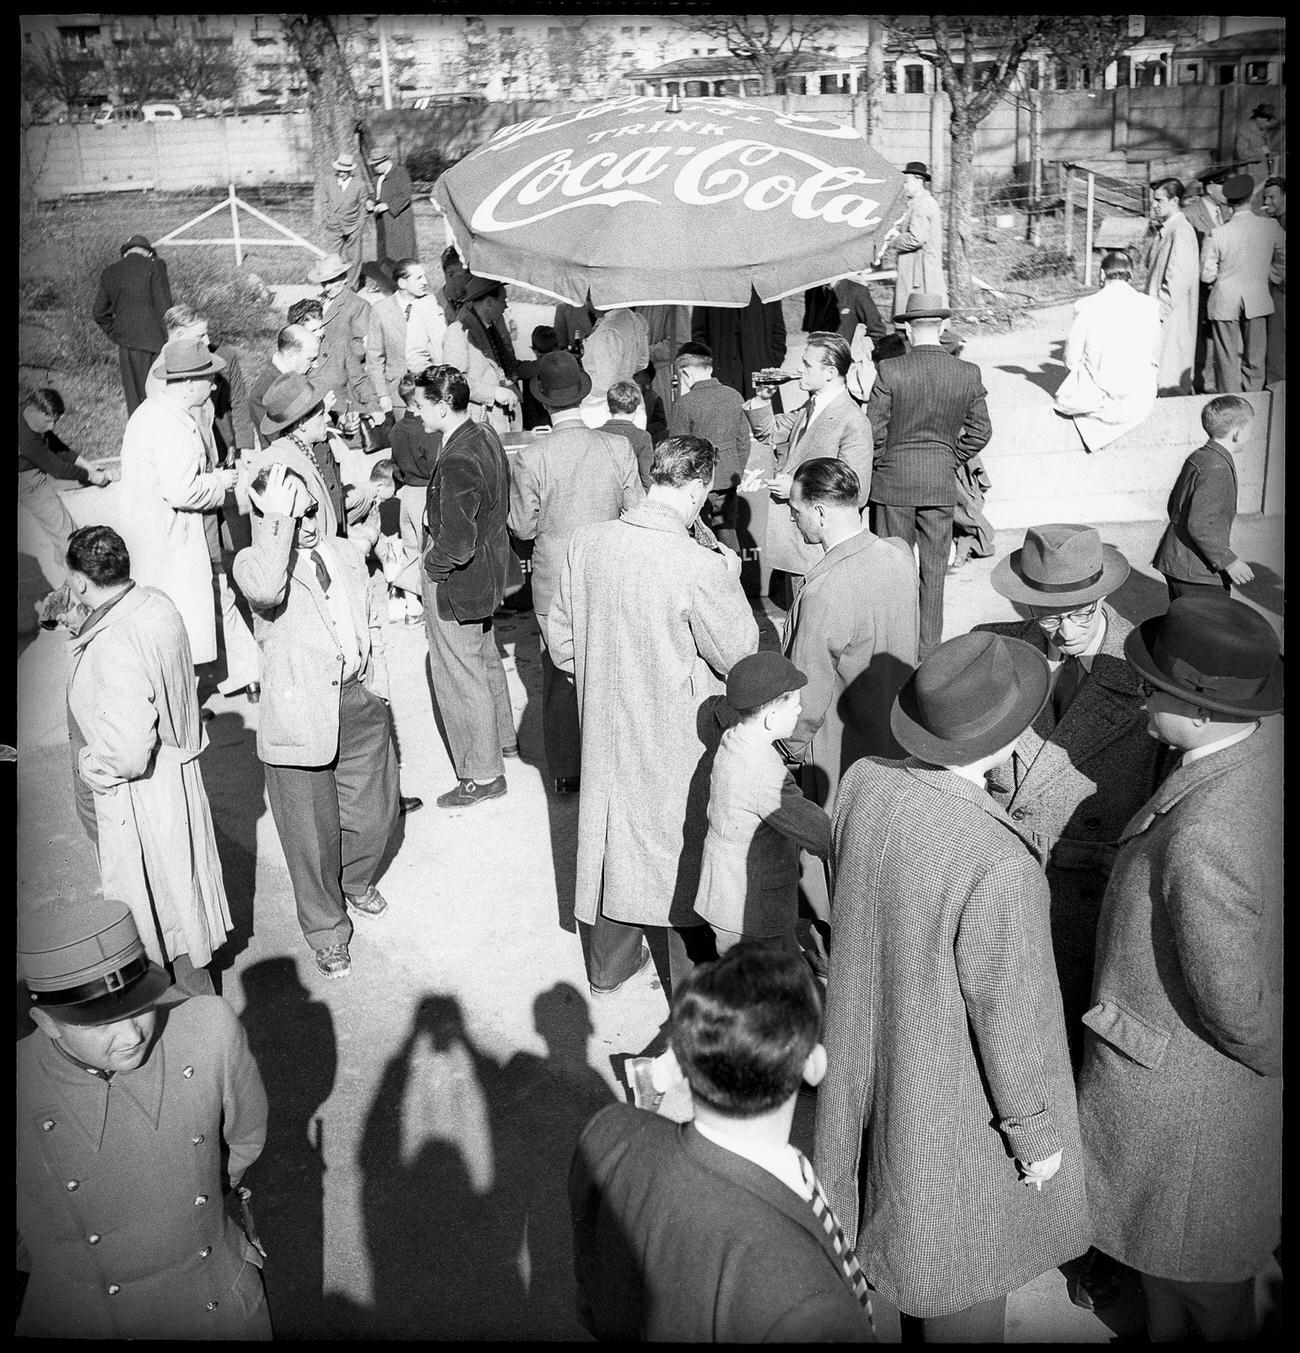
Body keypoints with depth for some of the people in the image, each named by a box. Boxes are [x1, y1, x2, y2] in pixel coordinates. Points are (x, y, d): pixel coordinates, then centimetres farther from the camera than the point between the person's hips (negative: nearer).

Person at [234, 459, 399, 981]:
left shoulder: (345, 553, 11)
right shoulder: (253, 561, -7)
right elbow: (266, 591, -34)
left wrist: (372, 629, 9)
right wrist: (279, 518, -28)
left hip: (360, 701, 5)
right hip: (301, 712, -5)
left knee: (374, 811, 17)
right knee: (312, 831, 5)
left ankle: (357, 881, 49)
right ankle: (327, 930, 27)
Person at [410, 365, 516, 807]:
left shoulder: (457, 463, -29)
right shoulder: (486, 435, 0)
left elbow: (457, 543, -32)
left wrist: (432, 566, -14)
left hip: (453, 586, -10)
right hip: (488, 569, 10)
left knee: (460, 678, 5)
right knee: (484, 660, 27)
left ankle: (483, 775, 17)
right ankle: (501, 736, 47)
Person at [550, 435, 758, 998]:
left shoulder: (587, 542, -9)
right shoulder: (701, 567, -25)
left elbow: (560, 639, 2)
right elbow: (738, 655, -13)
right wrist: (733, 582, -2)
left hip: (607, 725, 5)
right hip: (679, 738, -5)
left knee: (614, 837, 22)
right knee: (686, 851, 14)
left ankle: (609, 966, 41)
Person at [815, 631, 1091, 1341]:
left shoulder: (863, 782, -19)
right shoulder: (1000, 866, -37)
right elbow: (1008, 1016, -24)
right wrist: (1036, 1135, -7)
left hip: (874, 1047, 7)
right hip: (959, 1093, -7)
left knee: (917, 1218, 33)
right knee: (968, 1255, 21)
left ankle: (920, 1320, 58)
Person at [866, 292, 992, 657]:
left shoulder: (890, 371, -14)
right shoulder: (968, 374, -4)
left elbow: (873, 431, -11)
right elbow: (981, 431, 3)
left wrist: (880, 463, 6)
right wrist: (950, 460, 14)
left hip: (893, 480, -2)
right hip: (942, 483, 2)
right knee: (933, 568, 12)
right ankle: (928, 646, 21)